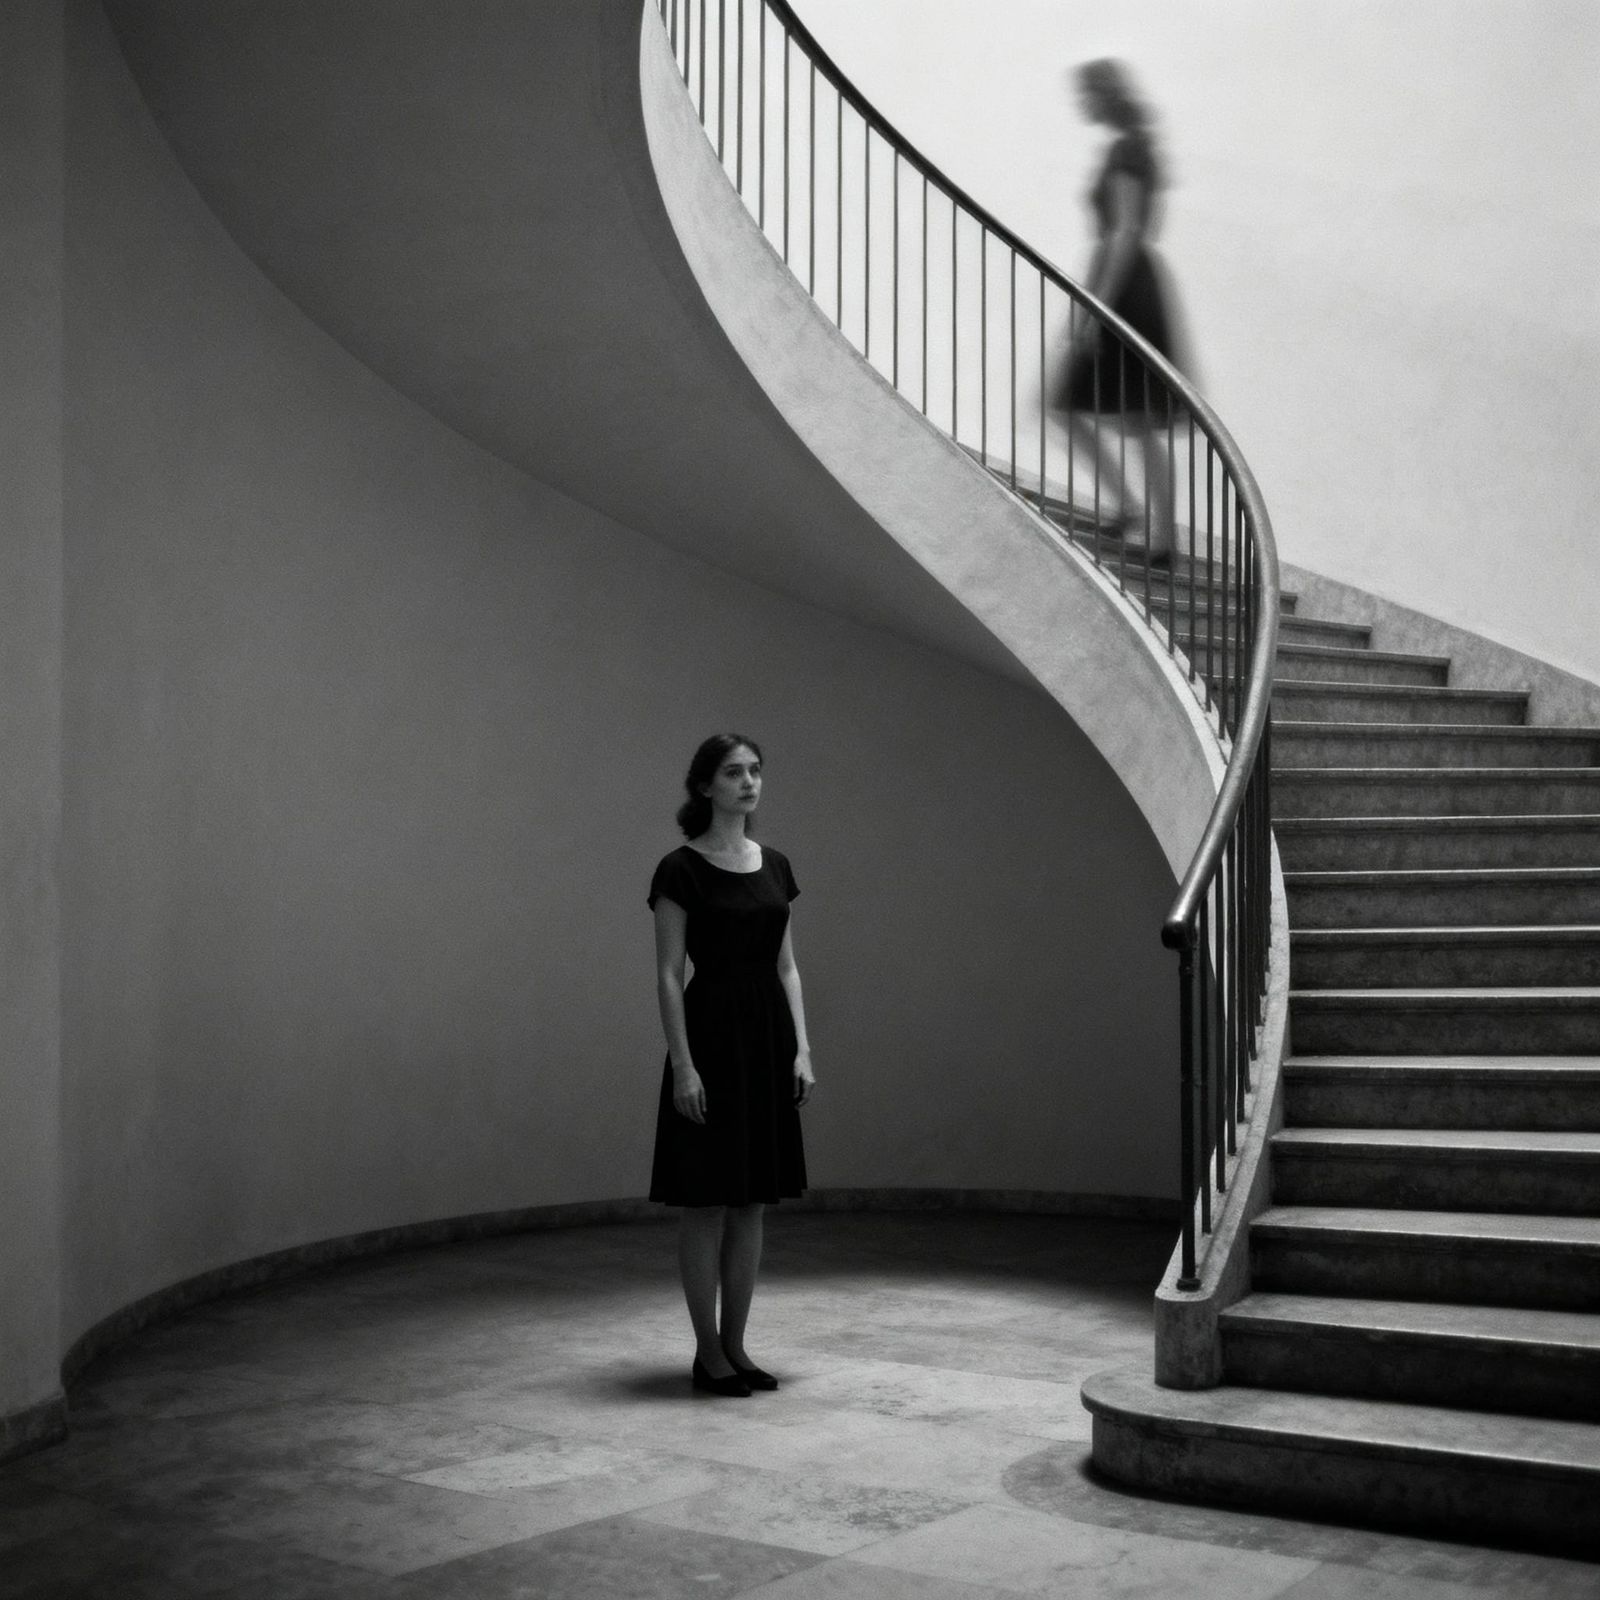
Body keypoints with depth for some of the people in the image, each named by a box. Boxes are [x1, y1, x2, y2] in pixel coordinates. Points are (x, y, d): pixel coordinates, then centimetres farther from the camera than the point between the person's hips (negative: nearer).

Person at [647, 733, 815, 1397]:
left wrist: (802, 1048, 4)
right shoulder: (681, 869, -8)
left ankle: (735, 1344, 18)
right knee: (706, 1201, 0)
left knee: (750, 1200, 10)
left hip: (768, 1036, 6)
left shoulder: (774, 865, 10)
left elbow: (786, 966, 12)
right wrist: (683, 1065, -16)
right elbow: (668, 975, -10)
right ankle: (707, 1351, 10)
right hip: (710, 1031, -6)